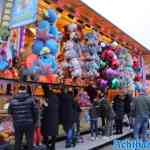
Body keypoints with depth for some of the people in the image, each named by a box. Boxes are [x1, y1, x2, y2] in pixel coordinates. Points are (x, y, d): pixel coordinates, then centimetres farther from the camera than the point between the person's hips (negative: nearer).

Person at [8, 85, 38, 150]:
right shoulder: (30, 99, -9)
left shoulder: (13, 100, -3)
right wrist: (35, 120, 8)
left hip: (17, 123, 2)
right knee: (29, 140, 10)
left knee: (18, 141, 15)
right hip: (29, 123, -2)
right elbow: (35, 110, -7)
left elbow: (10, 111, 7)